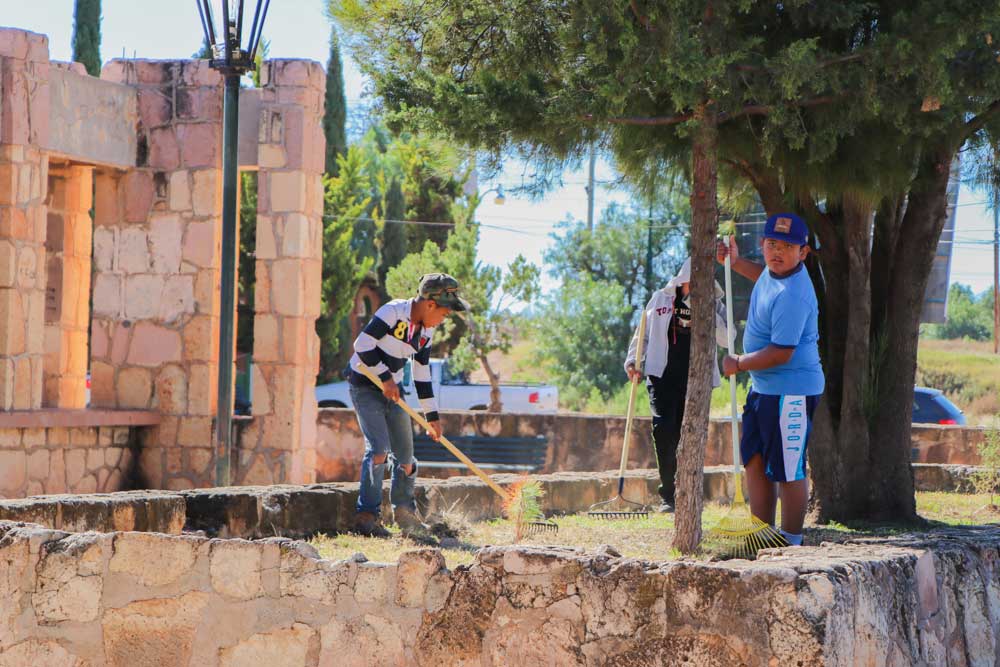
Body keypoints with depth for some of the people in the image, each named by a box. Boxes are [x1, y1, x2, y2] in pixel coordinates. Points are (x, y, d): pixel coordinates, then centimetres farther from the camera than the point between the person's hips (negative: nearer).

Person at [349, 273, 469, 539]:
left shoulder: (425, 332, 4)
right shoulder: (392, 312, -20)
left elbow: (422, 374, 10)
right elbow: (362, 345, -22)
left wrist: (432, 416, 10)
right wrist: (385, 378, -18)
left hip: (392, 392, 7)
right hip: (365, 387, -7)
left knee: (405, 454, 8)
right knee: (379, 448, -20)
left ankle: (405, 512, 25)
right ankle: (366, 515, -15)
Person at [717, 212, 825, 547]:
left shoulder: (792, 295, -25)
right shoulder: (774, 270, 4)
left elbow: (781, 353, -27)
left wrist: (738, 364, -15)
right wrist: (736, 263, 22)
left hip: (791, 392, -11)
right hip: (763, 387, 11)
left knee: (788, 470, -4)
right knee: (755, 459, 15)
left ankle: (791, 543, 5)